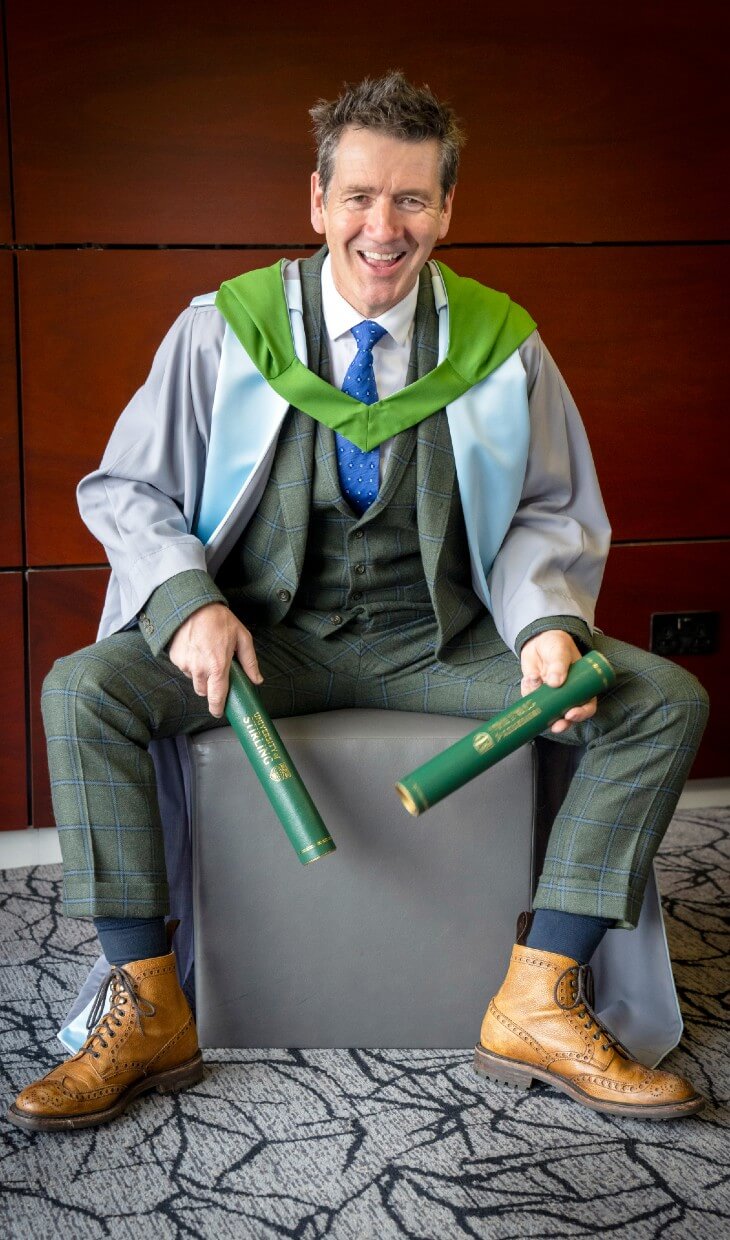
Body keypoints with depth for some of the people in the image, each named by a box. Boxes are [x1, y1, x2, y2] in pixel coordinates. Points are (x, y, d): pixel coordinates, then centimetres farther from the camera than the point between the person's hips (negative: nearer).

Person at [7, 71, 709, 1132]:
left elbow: (550, 514, 7)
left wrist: (550, 622, -16)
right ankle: (149, 1011, -14)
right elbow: (123, 488, 2)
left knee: (666, 701, -18)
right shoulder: (224, 329, -3)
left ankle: (539, 1005, -13)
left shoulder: (501, 343, 0)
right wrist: (188, 601, -19)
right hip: (267, 635, 0)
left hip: (443, 640, 1)